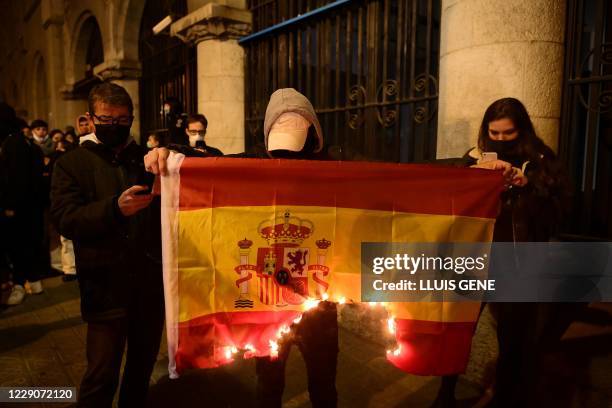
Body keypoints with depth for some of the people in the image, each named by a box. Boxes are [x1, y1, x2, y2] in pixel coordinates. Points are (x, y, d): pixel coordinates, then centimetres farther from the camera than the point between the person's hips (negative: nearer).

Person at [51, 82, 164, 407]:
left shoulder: (146, 159, 12)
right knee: (102, 374, 1)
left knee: (143, 364, 17)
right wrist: (114, 208, -25)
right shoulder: (72, 163, 4)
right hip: (106, 286, -3)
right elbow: (64, 218, -9)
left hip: (151, 282, 3)